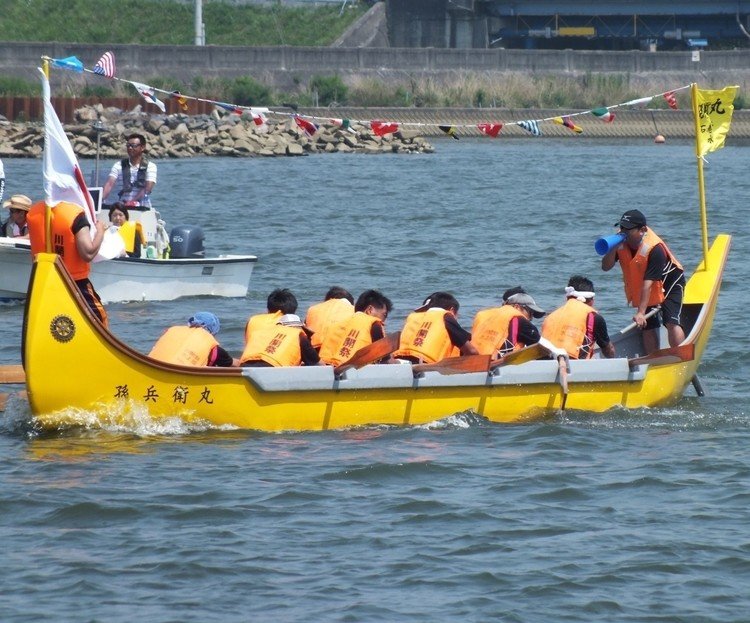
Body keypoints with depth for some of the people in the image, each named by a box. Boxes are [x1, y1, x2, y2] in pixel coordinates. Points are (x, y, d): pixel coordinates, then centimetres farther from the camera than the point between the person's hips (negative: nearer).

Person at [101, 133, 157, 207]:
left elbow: (147, 189, -12)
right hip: (123, 206, 2)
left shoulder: (150, 166, 1)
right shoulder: (119, 165, 8)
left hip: (143, 207, -2)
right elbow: (109, 184, -4)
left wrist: (133, 201, -27)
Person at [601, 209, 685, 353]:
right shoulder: (622, 241, -14)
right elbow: (606, 267, -14)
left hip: (669, 283, -6)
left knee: (672, 323, -20)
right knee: (648, 327, 4)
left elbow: (648, 283, -35)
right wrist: (613, 249, -34)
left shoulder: (655, 249, -34)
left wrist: (641, 312, -37)